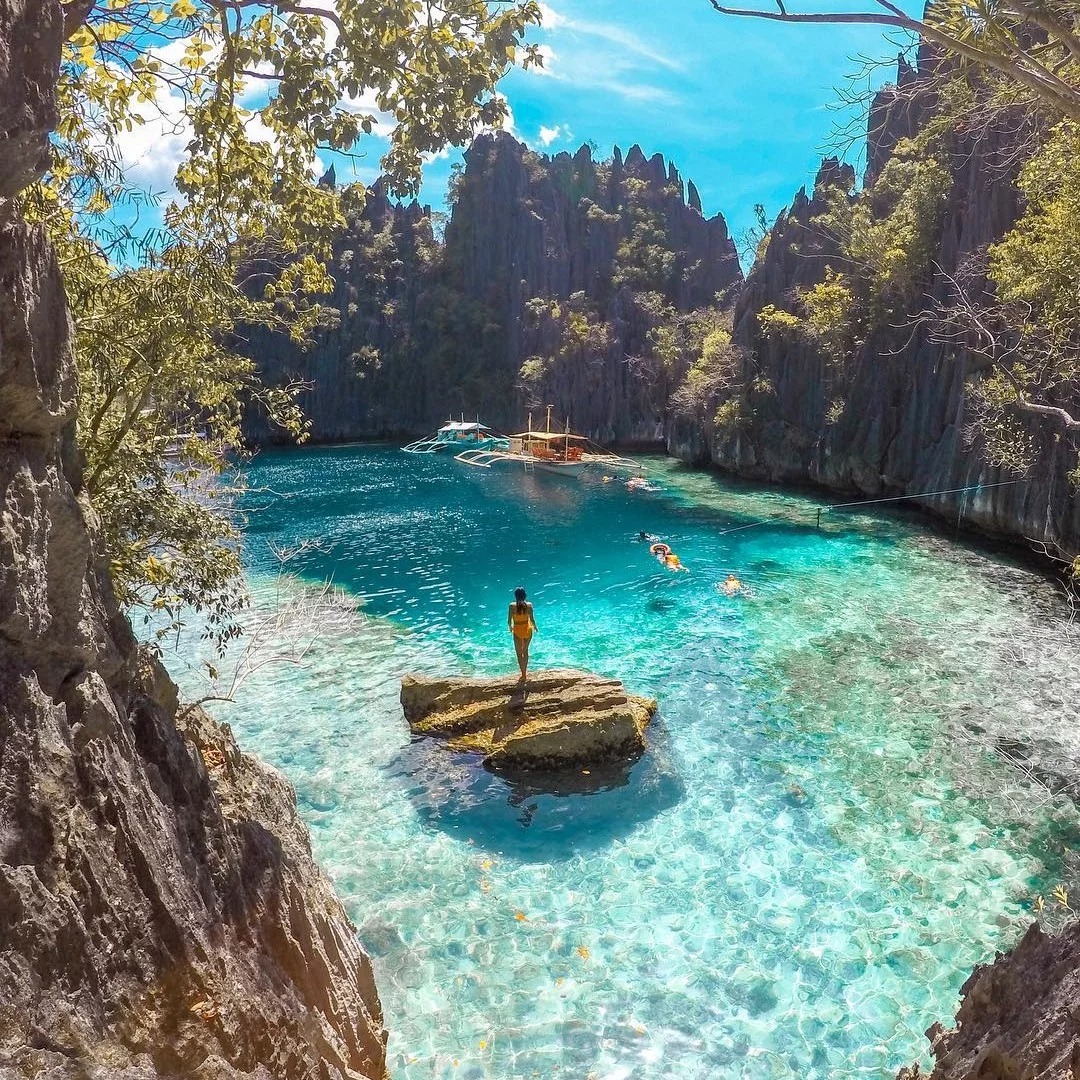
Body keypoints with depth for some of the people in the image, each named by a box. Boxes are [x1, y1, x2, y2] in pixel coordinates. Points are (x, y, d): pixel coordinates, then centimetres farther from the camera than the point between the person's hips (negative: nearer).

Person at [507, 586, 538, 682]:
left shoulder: (512, 606, -12)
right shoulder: (529, 605, -9)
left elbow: (509, 620, -8)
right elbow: (531, 619, -7)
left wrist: (510, 628, 13)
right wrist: (535, 627, 13)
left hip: (517, 631, -2)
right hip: (527, 630, 2)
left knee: (519, 653, 9)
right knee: (525, 651, 22)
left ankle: (523, 675, 7)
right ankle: (524, 672, 30)